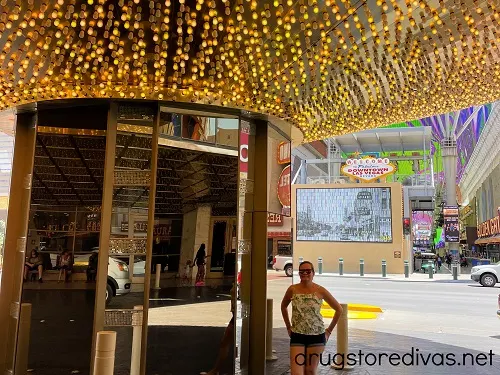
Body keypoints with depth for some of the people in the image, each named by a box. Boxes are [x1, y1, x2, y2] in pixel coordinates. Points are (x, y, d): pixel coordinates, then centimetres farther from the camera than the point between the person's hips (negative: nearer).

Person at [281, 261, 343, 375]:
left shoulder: (320, 291, -8)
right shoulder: (292, 289, -4)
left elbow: (339, 309, 3)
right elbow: (283, 306, 16)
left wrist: (329, 330, 3)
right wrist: (288, 327, 12)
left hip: (316, 336, -1)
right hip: (297, 336, 1)